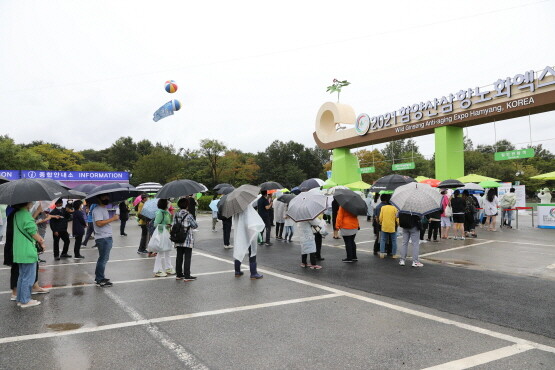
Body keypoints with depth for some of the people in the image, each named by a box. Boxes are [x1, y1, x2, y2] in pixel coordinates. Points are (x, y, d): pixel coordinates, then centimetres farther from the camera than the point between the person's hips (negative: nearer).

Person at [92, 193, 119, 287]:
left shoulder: (104, 209, 18)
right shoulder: (97, 210, -14)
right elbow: (99, 223, -26)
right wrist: (113, 218, -22)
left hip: (107, 237, 10)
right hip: (102, 238, -10)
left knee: (103, 258, 17)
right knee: (103, 259, -5)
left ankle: (99, 277, 27)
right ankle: (100, 280, 3)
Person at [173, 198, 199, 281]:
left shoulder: (175, 215, 3)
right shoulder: (188, 216, -12)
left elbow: (173, 226, 5)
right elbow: (195, 225, -6)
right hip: (187, 240, -5)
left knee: (179, 257, 12)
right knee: (187, 258, -1)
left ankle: (178, 274, 19)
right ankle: (187, 276, 1)